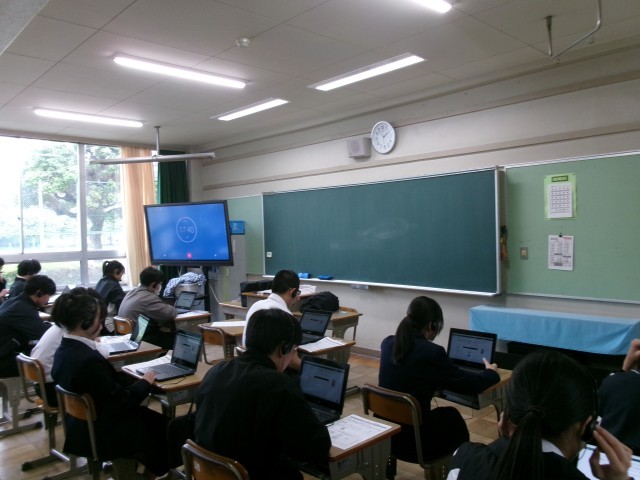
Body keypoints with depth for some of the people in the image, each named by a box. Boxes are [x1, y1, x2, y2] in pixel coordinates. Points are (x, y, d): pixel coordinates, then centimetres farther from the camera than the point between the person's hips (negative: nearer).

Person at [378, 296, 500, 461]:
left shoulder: (388, 343, -2)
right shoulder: (432, 352, -20)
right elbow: (471, 384, -9)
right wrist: (491, 372, 12)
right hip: (414, 440, -5)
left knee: (445, 413, 30)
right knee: (452, 416, 26)